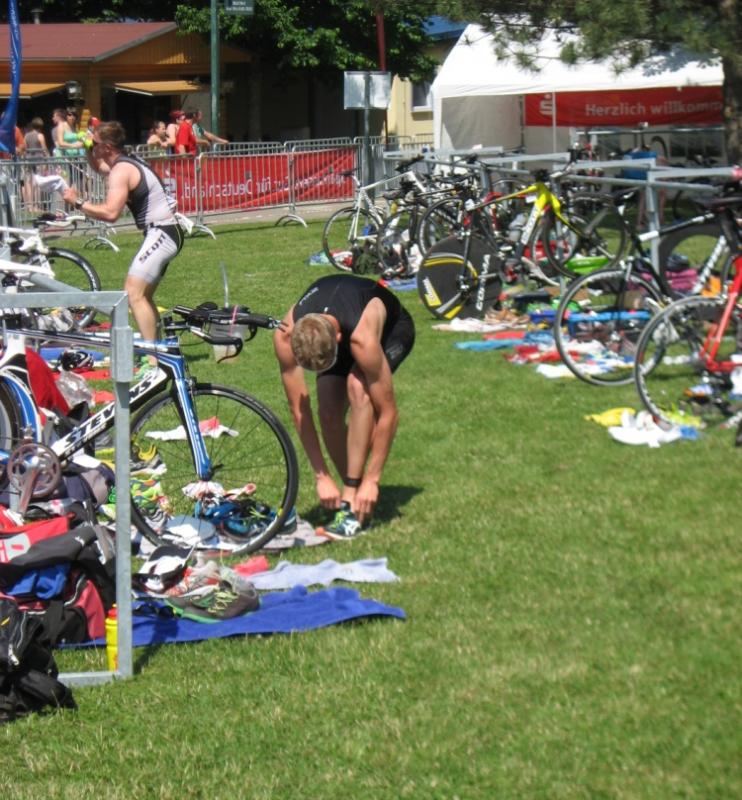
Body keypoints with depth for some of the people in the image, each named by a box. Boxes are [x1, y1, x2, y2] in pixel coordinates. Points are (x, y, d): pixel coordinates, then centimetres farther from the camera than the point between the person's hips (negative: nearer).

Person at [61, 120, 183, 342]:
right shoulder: (128, 163, 16)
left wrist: (78, 202, -16)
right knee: (144, 296, 18)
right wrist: (88, 148, 18)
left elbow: (110, 213, -26)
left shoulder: (121, 170, -15)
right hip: (168, 232, 11)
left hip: (160, 234, -11)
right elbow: (97, 166, 37)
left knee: (133, 294, -18)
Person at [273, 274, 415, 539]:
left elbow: (387, 413, -36)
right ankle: (353, 495, 5)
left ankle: (354, 505, -29)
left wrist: (371, 480, -33)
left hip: (390, 328, -4)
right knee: (329, 417, -15)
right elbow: (298, 409, -25)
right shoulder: (285, 337, -35)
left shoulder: (363, 339, -45)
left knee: (357, 388, -32)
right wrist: (321, 476, -24)